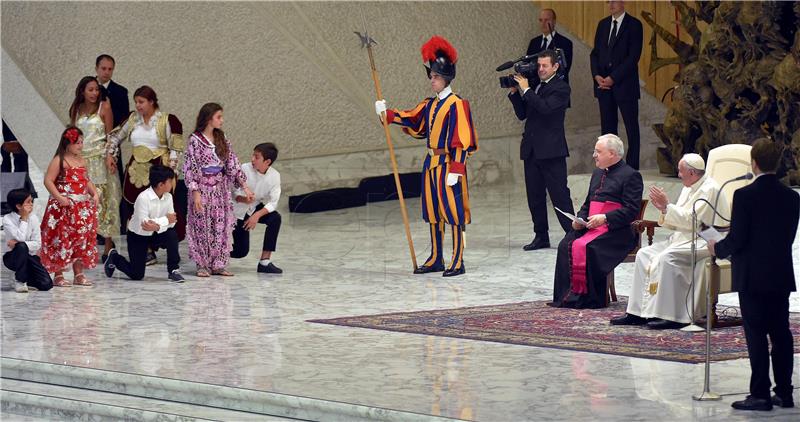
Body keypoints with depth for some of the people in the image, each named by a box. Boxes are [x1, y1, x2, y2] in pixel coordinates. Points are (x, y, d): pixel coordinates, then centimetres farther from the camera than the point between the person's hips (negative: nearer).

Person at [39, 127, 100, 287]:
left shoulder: (82, 160, 14)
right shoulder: (59, 160, -8)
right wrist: (59, 198, -21)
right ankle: (58, 275, 0)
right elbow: (48, 181, -14)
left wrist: (94, 194, 5)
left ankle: (79, 274, 15)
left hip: (83, 206, 7)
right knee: (62, 239, -5)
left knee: (82, 238, 7)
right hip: (64, 206, -7)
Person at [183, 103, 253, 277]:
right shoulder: (196, 140, -9)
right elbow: (190, 168, -11)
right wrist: (195, 193, -17)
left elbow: (232, 165, 7)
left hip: (221, 189, 5)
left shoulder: (222, 140, 7)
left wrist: (245, 186, 1)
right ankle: (202, 265, 8)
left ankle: (218, 264, 11)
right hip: (203, 188, -5)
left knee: (221, 227, 5)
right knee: (202, 227, 0)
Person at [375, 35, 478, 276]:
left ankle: (458, 263, 1)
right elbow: (411, 119, 16)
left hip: (448, 165, -8)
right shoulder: (430, 104, 11)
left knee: (454, 212, -3)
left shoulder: (456, 105, -13)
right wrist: (387, 113, 5)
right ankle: (436, 259, 22)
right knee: (433, 212, 13)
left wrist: (455, 171, -19)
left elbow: (461, 141, -16)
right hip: (431, 163, 8)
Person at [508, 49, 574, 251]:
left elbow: (546, 107, -22)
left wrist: (526, 90, -16)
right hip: (531, 149, 7)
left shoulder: (561, 88, -6)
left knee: (559, 194, -7)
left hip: (551, 150, -7)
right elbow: (522, 114, 15)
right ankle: (541, 236, 17)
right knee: (535, 196, 10)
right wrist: (514, 92, 3)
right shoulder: (535, 87, 15)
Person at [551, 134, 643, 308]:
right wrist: (580, 219, 6)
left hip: (615, 231, -8)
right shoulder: (597, 174, 24)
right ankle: (566, 295, -22)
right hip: (590, 227, 8)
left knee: (584, 247, -32)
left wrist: (605, 218, -21)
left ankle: (588, 298, -26)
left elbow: (632, 210, -12)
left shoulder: (630, 176, -3)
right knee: (566, 245, -20)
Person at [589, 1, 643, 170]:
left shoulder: (634, 25, -4)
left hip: (625, 84, -5)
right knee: (607, 126, 5)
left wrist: (613, 78, -15)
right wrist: (597, 76, -4)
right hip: (603, 84, 5)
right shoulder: (603, 24, 13)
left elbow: (634, 56, -12)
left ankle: (632, 167, 3)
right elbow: (595, 53, 13)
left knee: (631, 127, 0)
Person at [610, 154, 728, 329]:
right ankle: (638, 312, -4)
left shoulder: (709, 189, -14)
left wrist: (667, 206, -15)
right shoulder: (689, 188, 15)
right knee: (644, 254, -1)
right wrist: (663, 208, 0)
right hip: (685, 238, 10)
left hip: (705, 241, -10)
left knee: (667, 257, -31)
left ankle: (672, 316, -28)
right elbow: (676, 222, 17)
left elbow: (691, 220, -21)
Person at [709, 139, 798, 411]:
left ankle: (760, 395, -2)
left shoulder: (745, 195, -14)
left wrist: (717, 248, 5)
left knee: (756, 336, -2)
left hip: (752, 276, -5)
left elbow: (736, 239, -14)